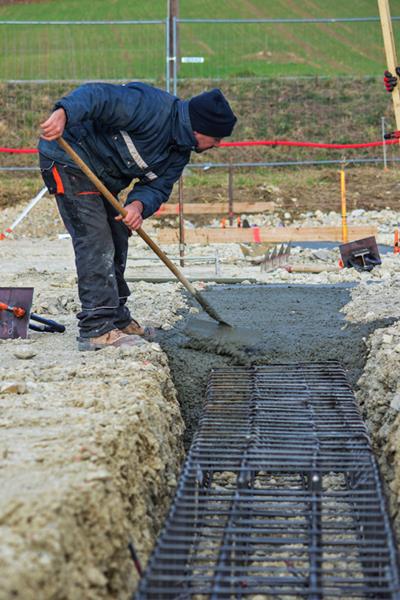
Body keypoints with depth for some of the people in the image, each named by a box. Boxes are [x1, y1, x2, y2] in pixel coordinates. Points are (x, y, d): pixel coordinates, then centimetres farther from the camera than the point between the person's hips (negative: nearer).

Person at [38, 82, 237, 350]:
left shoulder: (180, 152, 3)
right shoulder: (153, 107, -26)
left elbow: (159, 186, -2)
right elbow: (97, 95, -33)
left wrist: (139, 204, -25)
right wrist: (63, 113, -51)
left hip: (101, 178, 10)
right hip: (68, 160, -10)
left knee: (116, 241, 17)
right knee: (95, 241, -15)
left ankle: (117, 318, 30)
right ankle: (97, 329, -15)